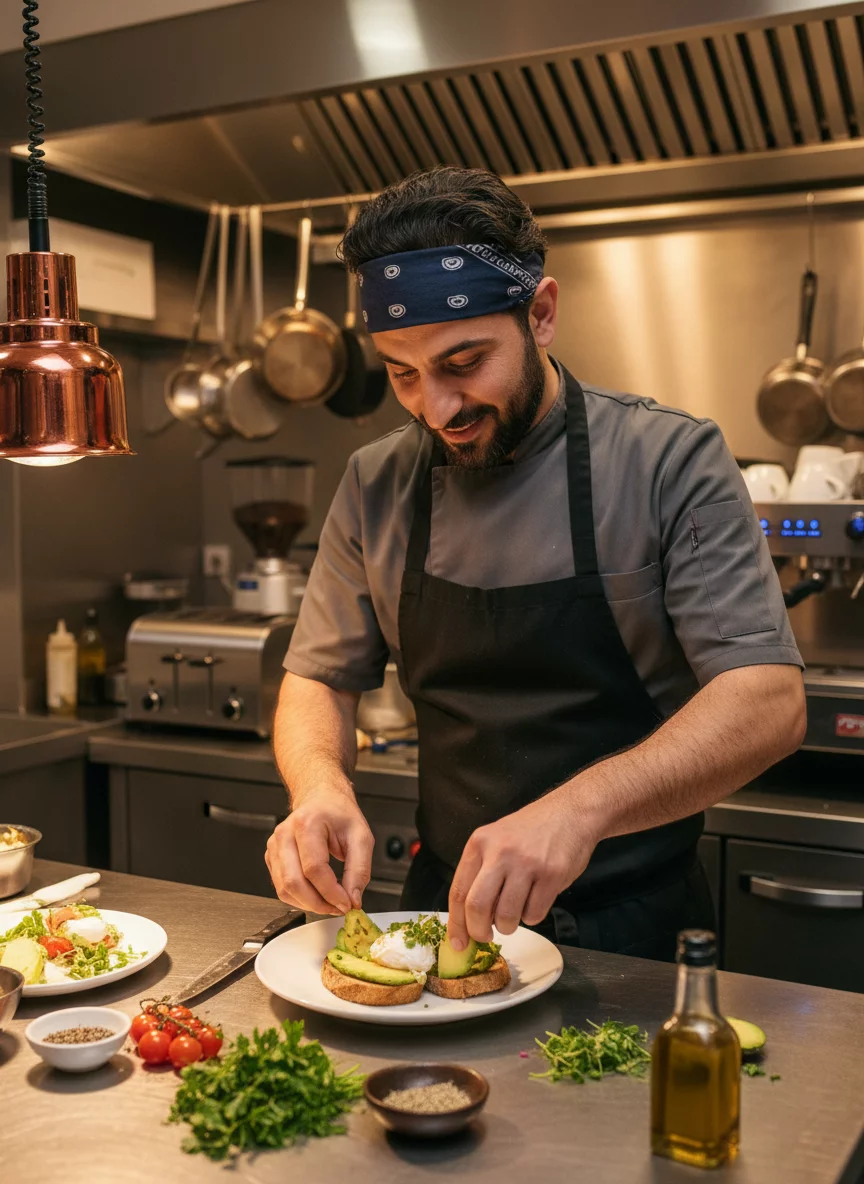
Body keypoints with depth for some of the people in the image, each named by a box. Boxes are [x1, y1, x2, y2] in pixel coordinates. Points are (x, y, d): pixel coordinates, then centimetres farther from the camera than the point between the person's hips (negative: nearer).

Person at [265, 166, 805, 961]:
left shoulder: (670, 462, -9)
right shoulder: (376, 487, 2)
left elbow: (768, 702, -16)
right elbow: (321, 680, 9)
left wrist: (580, 807, -32)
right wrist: (321, 785, -14)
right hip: (451, 915, 3)